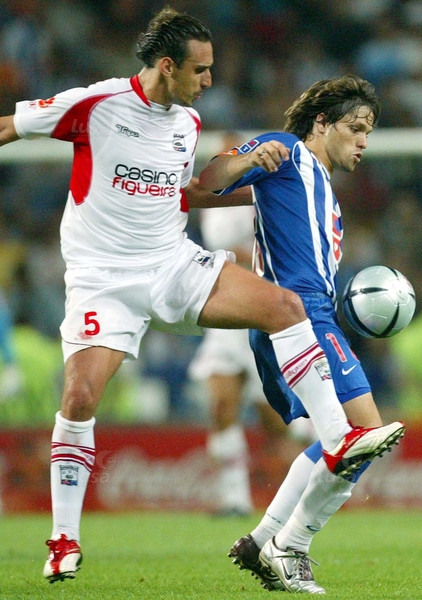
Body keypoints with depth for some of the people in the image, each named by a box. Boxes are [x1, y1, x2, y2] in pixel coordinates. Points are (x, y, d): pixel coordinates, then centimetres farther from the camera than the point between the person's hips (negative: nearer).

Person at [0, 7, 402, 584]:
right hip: (102, 277, -5)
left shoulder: (187, 122, 8)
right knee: (80, 396, -20)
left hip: (175, 265, 5)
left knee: (284, 304, -14)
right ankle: (64, 541, -5)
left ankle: (339, 443, -12)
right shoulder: (94, 104, -11)